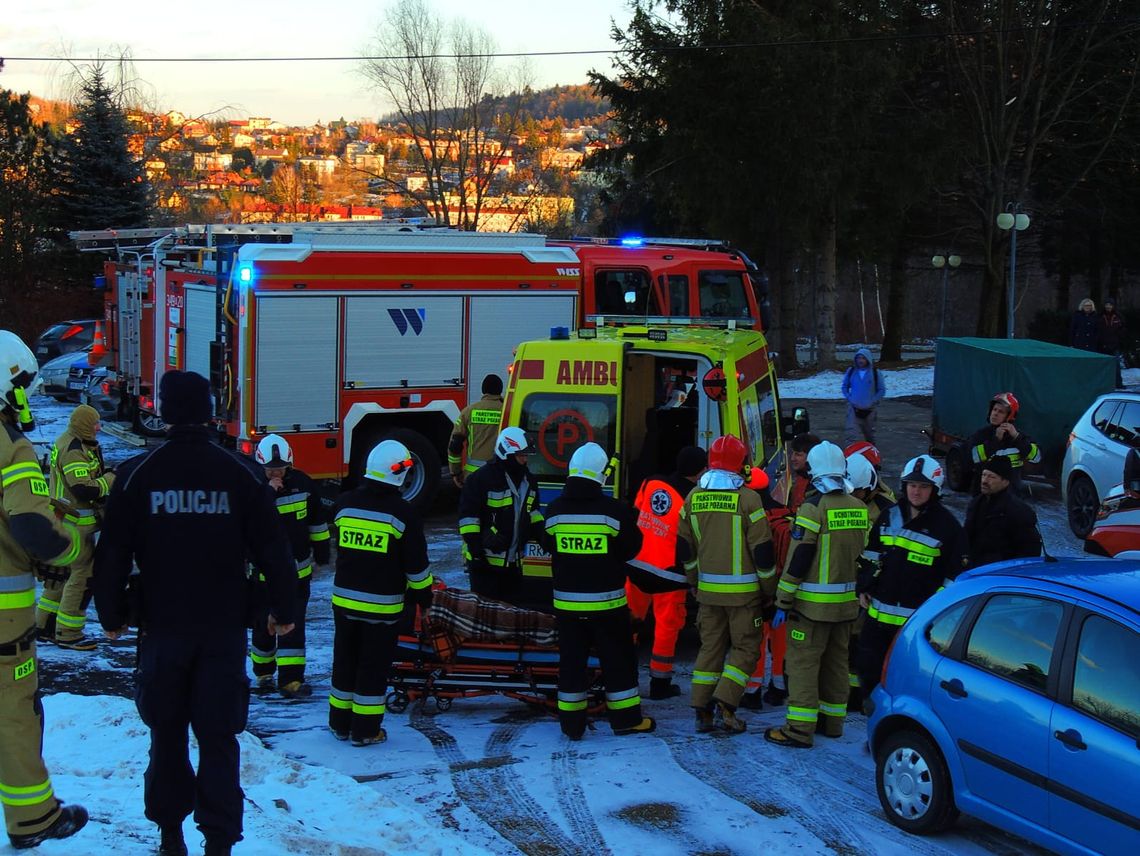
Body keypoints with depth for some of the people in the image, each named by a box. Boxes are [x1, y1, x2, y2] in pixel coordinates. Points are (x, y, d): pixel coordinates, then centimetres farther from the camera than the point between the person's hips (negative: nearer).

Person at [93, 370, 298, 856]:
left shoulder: (137, 475, -6)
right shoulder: (240, 473, -4)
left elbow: (113, 553, -3)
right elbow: (272, 548, -1)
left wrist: (112, 616, 10)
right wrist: (283, 609, 11)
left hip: (162, 627, 0)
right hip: (224, 628, 0)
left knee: (166, 732, 15)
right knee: (219, 736, 5)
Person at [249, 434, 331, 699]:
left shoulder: (301, 482, -2)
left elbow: (316, 518, 11)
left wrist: (321, 551, 14)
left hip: (297, 569, 1)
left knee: (293, 625, -3)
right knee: (263, 625, 10)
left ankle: (291, 679, -1)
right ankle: (264, 673, 29)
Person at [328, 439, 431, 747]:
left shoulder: (344, 504, -1)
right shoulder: (403, 513, -13)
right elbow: (416, 563, -8)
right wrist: (424, 595, 5)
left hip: (344, 600, 4)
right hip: (382, 604, -4)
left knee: (345, 660, 15)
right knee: (373, 666, 4)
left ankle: (340, 722, 23)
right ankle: (365, 730, 9)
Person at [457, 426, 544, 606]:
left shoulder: (527, 480, 11)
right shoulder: (481, 478, -14)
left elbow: (532, 513, 25)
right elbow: (468, 517, -15)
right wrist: (475, 551, -18)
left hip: (513, 560, 8)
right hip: (485, 559, -8)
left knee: (515, 598, 13)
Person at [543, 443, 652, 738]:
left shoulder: (555, 511, -5)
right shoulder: (613, 511, -15)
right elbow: (630, 548, -4)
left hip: (567, 600, 3)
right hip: (607, 601, -3)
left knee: (572, 660, 10)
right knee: (617, 659, 10)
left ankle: (571, 722, 14)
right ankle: (626, 718, 17)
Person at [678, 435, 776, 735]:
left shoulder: (694, 498, 3)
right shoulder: (748, 499, -12)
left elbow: (686, 547, 11)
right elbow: (763, 550, -10)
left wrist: (695, 581, 23)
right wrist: (769, 589, 1)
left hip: (708, 589, 5)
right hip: (742, 591, -4)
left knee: (710, 646, 13)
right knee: (745, 648, 5)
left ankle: (703, 711, 11)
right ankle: (725, 705, -7)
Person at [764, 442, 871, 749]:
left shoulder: (814, 508, -16)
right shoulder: (860, 509, 5)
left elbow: (798, 559, -16)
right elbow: (862, 555, 13)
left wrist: (783, 600, -11)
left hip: (813, 604, -7)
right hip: (847, 603, 7)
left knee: (803, 663, -3)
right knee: (836, 661, 17)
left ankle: (800, 729, -5)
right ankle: (833, 721, 26)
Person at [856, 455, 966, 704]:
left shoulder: (946, 525, -7)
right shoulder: (890, 516, 8)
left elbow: (956, 574, -6)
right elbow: (871, 555, 19)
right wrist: (864, 588, 12)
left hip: (919, 619, -5)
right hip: (879, 614, 5)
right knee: (868, 665, 12)